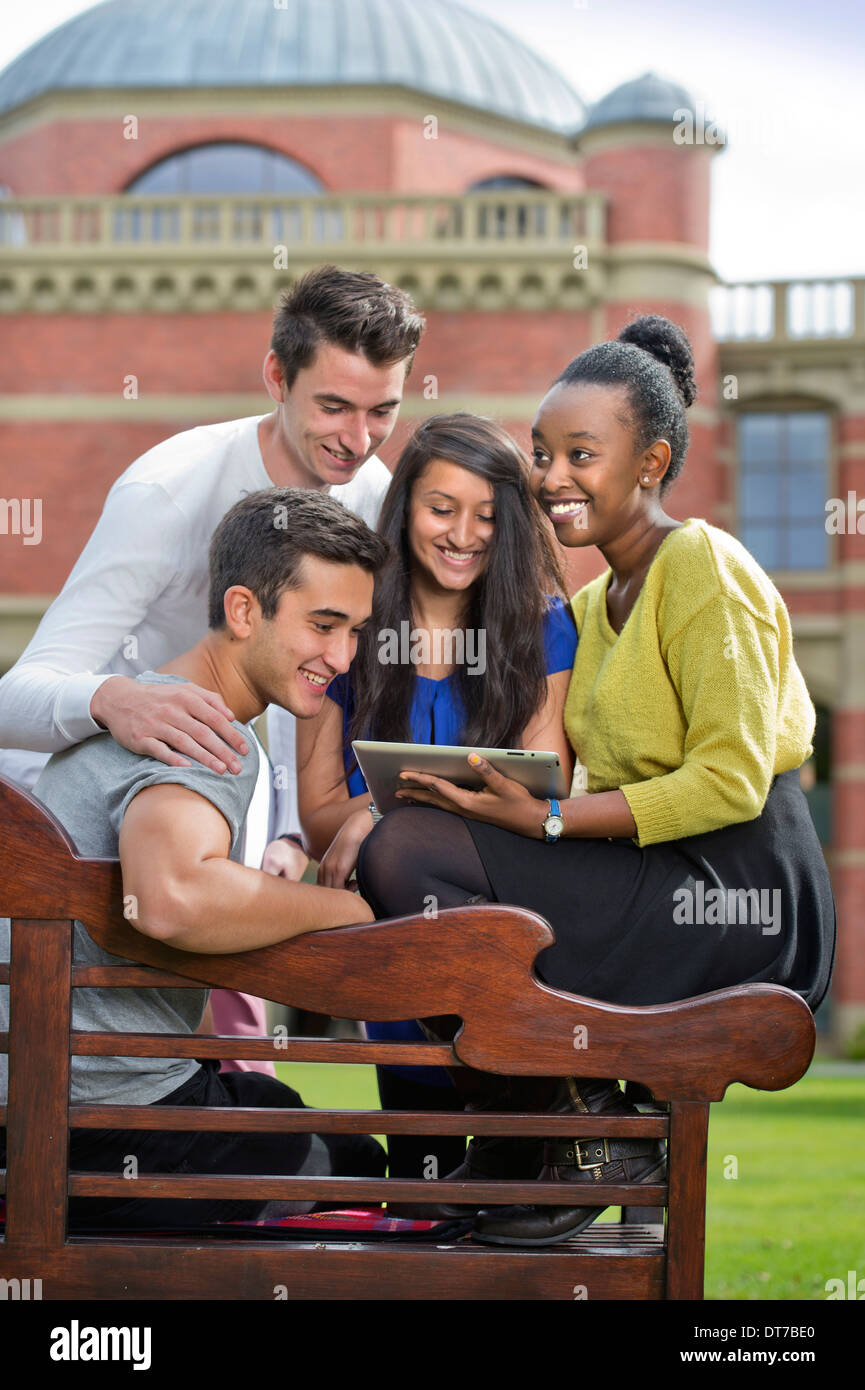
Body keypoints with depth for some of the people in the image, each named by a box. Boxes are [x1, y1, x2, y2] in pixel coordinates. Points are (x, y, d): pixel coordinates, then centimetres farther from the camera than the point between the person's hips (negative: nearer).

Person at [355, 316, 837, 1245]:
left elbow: (730, 779, -16)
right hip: (649, 888, 9)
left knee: (411, 853, -20)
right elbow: (567, 784, 13)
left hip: (741, 891, -9)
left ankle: (589, 1133, -10)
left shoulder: (703, 567, -6)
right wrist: (500, 802, -7)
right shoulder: (592, 607, 21)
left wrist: (546, 819, -20)